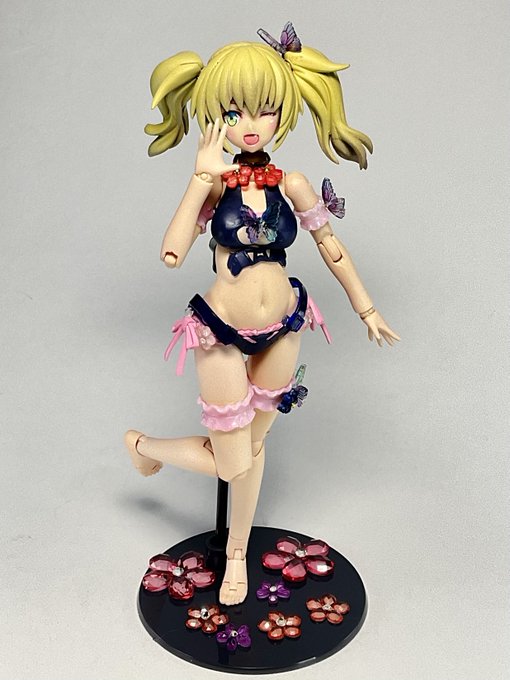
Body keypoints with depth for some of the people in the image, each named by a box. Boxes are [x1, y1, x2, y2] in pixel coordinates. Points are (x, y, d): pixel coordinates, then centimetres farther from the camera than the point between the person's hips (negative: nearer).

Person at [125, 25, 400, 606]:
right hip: (223, 334, -3)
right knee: (230, 464, 5)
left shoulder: (292, 185, -6)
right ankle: (145, 445, 36)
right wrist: (202, 177, -29)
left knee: (253, 443, 18)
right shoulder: (213, 184, -12)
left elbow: (331, 248, 6)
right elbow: (171, 254, -26)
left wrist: (366, 310, 11)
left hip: (281, 329, 3)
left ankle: (237, 553, 40)